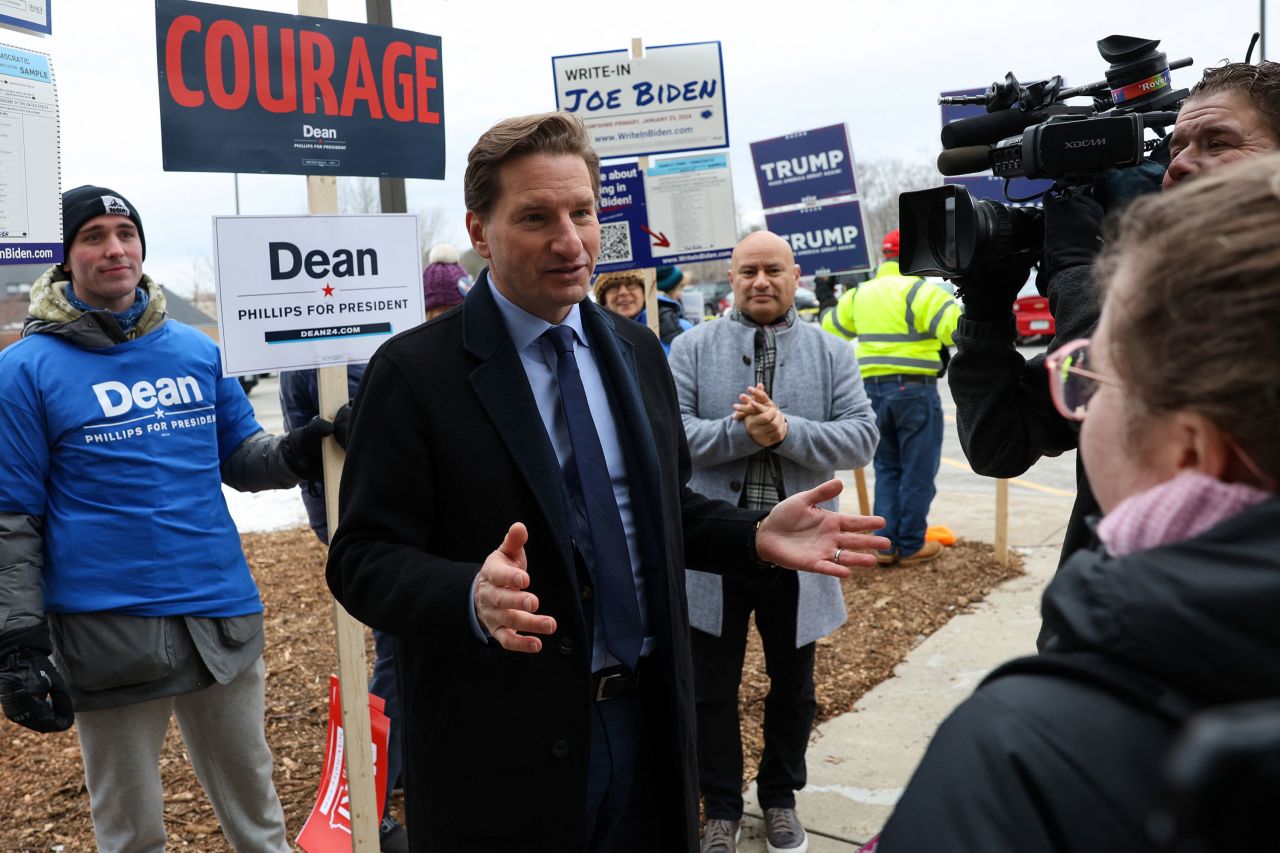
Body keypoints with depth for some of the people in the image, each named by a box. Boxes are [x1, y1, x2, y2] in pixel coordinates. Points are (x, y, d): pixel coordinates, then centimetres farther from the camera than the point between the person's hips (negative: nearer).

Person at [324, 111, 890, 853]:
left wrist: (756, 536, -3)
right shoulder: (415, 372, -11)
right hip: (502, 749, -5)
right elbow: (363, 560, -13)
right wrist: (472, 597, -32)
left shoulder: (638, 352, 7)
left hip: (646, 723, 5)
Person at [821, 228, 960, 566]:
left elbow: (830, 329, 25)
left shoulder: (860, 294, 12)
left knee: (888, 470, 16)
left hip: (873, 389, 6)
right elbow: (959, 328, -19)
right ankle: (911, 547, 9)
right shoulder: (918, 291, -9)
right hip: (914, 389, -6)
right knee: (918, 471, 4)